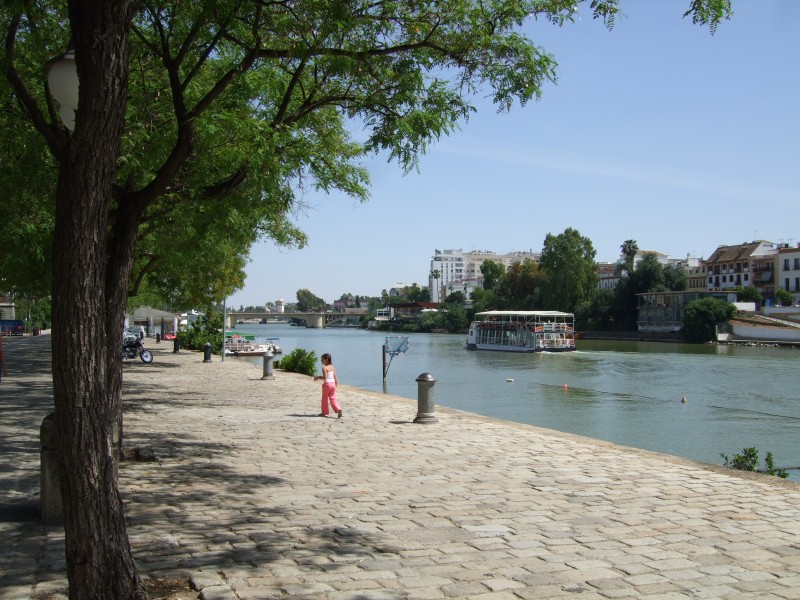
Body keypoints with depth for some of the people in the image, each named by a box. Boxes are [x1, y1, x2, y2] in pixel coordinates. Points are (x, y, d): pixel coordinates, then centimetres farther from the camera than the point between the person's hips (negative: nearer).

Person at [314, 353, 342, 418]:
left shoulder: (324, 368, -12)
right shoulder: (332, 367, 9)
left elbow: (325, 377, -19)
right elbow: (335, 376, 10)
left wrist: (318, 377, -7)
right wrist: (336, 383, 18)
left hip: (327, 384, -6)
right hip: (333, 383, 6)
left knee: (324, 398, 9)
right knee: (333, 398, 7)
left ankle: (324, 412, 16)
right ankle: (338, 409, -13)